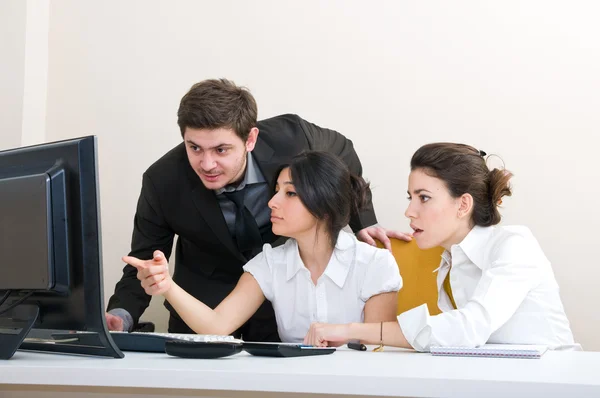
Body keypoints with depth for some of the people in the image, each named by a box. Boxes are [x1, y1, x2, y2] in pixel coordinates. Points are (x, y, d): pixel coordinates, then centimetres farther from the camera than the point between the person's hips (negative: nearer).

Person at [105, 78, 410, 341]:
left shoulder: (291, 139, -25)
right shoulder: (162, 182, -24)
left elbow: (342, 155, -1)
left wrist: (362, 222, -2)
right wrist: (121, 315, -30)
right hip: (203, 305, 0)